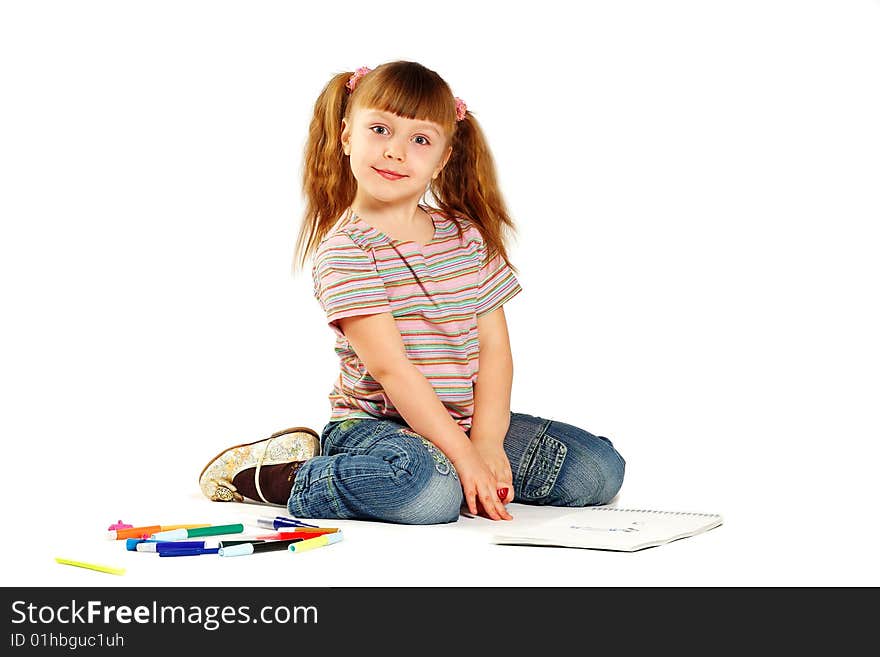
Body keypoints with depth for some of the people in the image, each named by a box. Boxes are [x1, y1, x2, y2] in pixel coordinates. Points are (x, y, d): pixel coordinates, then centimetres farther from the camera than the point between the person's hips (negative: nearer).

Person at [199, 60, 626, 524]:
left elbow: (494, 345, 3)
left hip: (465, 422, 7)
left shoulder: (466, 235, 7)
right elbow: (390, 368, -19)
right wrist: (462, 455, -23)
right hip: (374, 421, -6)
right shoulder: (344, 249, -12)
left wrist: (487, 441, -10)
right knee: (432, 490, -39)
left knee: (602, 469, -1)